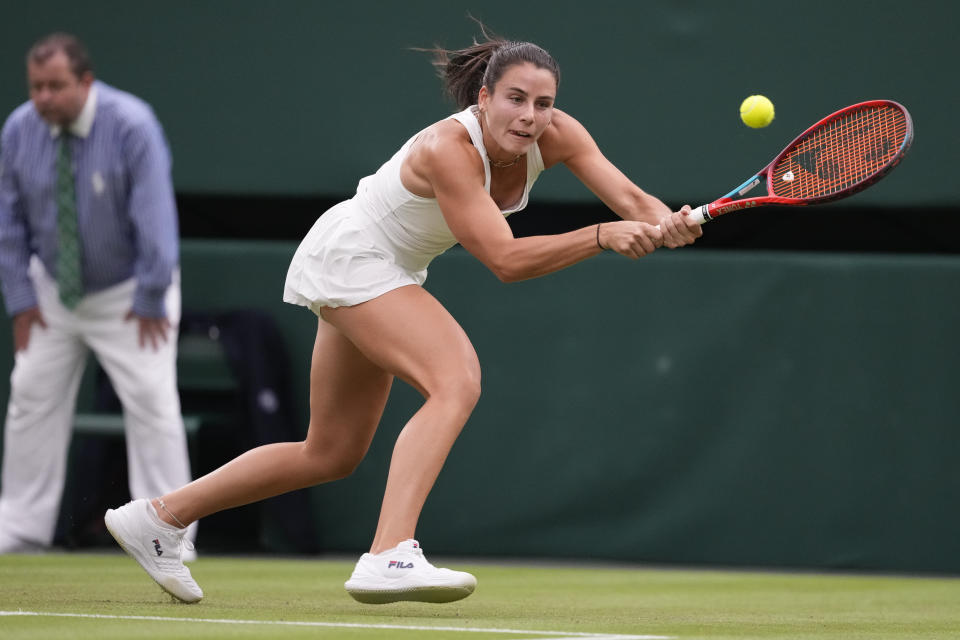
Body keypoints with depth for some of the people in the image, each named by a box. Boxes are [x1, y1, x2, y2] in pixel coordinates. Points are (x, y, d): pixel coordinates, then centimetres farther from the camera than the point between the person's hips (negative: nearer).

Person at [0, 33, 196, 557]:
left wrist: (150, 300, -19)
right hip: (54, 291, 4)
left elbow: (154, 214, -21)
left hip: (128, 291, -4)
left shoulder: (131, 126, -23)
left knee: (152, 402, -10)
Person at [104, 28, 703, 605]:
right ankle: (389, 558, -40)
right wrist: (603, 236, -43)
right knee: (457, 383, -30)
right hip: (349, 257, -9)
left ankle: (155, 516, 24)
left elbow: (631, 199, -17)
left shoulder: (555, 134, -12)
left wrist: (665, 224, -39)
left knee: (331, 454, 16)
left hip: (390, 273, 9)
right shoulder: (448, 149, -32)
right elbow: (506, 259, -35)